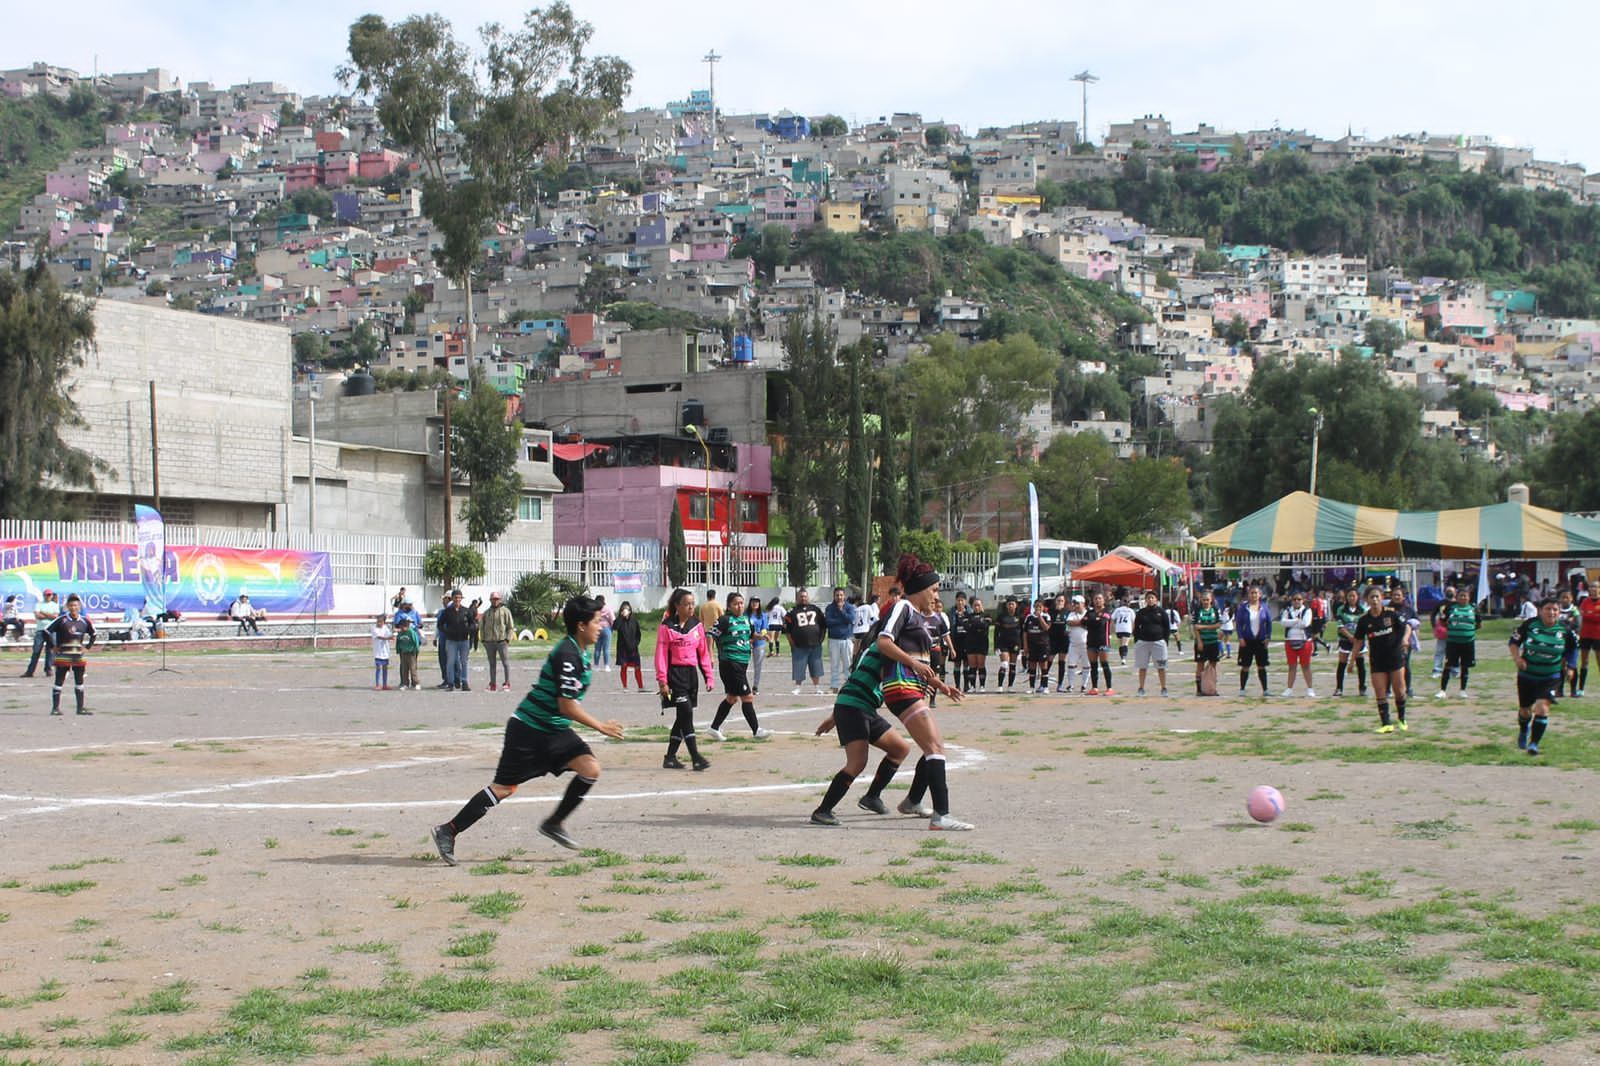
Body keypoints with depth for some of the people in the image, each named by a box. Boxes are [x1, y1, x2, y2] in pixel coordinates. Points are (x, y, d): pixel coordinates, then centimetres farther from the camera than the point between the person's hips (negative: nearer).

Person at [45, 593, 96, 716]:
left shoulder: (85, 621, 2)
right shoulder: (61, 620, -9)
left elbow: (93, 634, 18)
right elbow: (47, 631, -5)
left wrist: (88, 647, 9)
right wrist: (53, 646, -5)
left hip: (79, 656, 4)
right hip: (63, 655, -4)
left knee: (79, 682, 10)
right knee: (59, 681, 1)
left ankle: (80, 707, 17)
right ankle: (55, 707, 5)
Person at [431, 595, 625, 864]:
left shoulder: (579, 651, 9)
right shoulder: (568, 655, -22)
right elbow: (566, 706, -24)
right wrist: (601, 727, -16)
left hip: (554, 730, 9)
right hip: (529, 729, -9)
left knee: (590, 768, -8)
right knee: (504, 787, -6)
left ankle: (554, 823, 5)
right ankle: (448, 831, 4)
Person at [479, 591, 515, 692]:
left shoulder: (505, 611, 2)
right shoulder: (486, 613, 15)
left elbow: (511, 626, 0)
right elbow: (481, 627, 19)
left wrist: (508, 639, -9)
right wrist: (483, 639, 8)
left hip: (501, 641, -4)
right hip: (489, 642, 4)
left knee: (505, 662, -6)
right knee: (492, 664, 8)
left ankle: (508, 684, -4)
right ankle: (492, 685, 11)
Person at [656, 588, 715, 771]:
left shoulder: (697, 625, 9)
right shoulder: (667, 627, -6)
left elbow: (704, 652, 13)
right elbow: (661, 655, -7)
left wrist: (708, 676, 8)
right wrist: (662, 681, -12)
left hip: (691, 673, 6)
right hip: (675, 673, -6)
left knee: (683, 717, 9)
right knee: (686, 713, -12)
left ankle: (670, 757, 19)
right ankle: (695, 757, -12)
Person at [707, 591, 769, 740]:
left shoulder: (745, 620, 13)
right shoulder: (725, 620, -11)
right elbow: (710, 636, -14)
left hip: (742, 664, 9)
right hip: (730, 664, -9)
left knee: (731, 698, 15)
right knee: (747, 697, -7)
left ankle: (714, 728, 25)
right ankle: (756, 730, -3)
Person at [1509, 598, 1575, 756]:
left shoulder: (1565, 630, -8)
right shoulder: (1529, 624, -12)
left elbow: (1573, 647, 11)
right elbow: (1514, 641, -2)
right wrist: (1517, 658, -17)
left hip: (1550, 679, -1)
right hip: (1527, 676, 1)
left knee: (1542, 707, -20)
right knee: (1525, 710, 15)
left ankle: (1534, 743, -11)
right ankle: (1523, 732, 49)